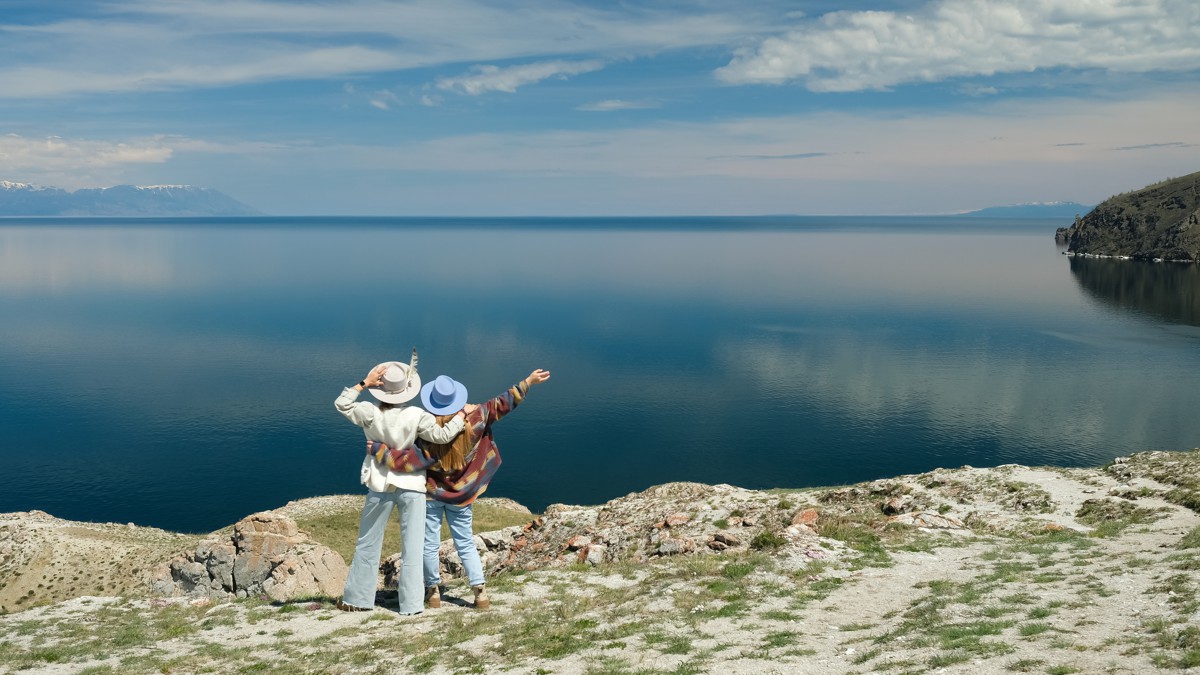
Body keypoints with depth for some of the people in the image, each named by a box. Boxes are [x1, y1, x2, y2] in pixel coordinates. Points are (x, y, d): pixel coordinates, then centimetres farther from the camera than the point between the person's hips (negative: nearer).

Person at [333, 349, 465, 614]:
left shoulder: (370, 413, -8)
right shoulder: (416, 416, -14)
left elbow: (341, 404, 6)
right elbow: (441, 435, -14)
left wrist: (364, 383, 2)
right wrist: (462, 415, -3)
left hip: (380, 486, 2)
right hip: (412, 486, -2)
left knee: (367, 545, 16)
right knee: (412, 549, 4)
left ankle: (356, 599, 22)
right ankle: (411, 605, 4)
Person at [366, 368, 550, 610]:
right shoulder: (474, 419, -15)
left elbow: (409, 460, -24)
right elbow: (502, 404, -10)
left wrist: (378, 450, -15)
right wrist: (528, 382, -3)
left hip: (431, 493, -3)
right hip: (461, 494, 3)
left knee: (430, 544, 11)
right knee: (466, 544, 13)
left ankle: (433, 592, 21)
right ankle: (480, 592, 8)